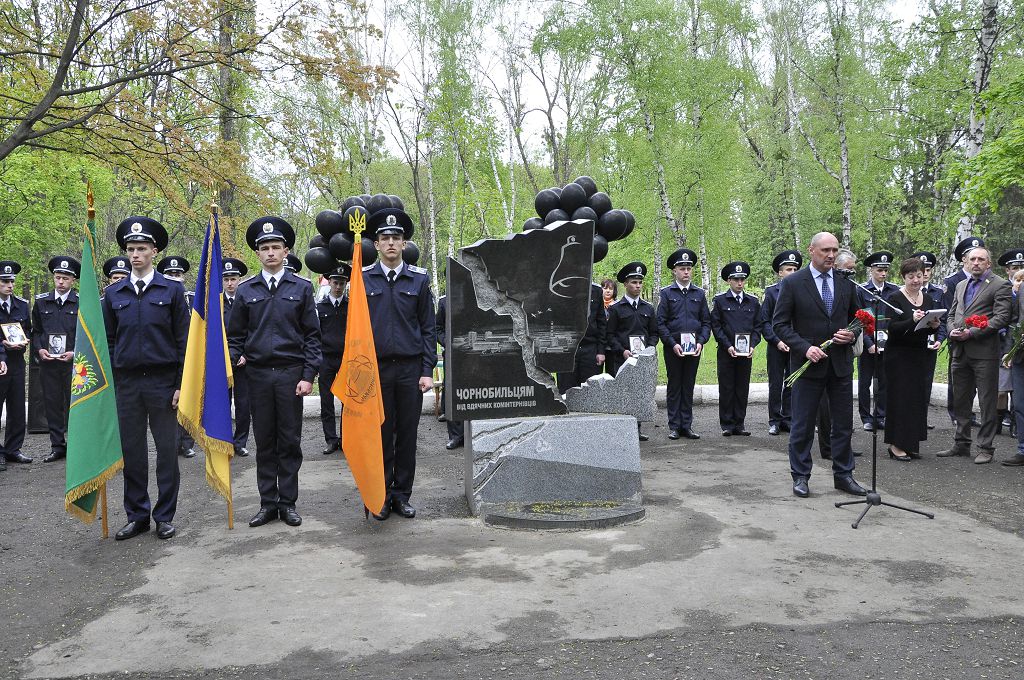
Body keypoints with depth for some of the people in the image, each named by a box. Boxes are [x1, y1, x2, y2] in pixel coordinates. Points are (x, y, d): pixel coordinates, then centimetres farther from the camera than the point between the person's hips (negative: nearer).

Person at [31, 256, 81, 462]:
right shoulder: (41, 301, 9)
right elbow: (36, 331, 14)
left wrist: (75, 352, -11)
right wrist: (39, 349, -3)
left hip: (74, 362, -3)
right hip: (47, 363, 3)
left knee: (74, 404, 0)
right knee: (52, 404, 7)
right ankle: (57, 446, 16)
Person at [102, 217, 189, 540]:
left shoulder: (172, 290, 1)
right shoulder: (114, 293, 9)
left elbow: (183, 340, -1)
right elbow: (108, 341, 11)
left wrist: (182, 383, -6)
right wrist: (108, 383, 5)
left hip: (162, 381, -2)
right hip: (126, 383, 3)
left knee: (167, 450, 3)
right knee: (131, 451, 7)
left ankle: (164, 516, 14)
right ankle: (137, 516, 19)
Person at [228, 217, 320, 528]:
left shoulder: (301, 288, 4)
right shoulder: (246, 290, 7)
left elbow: (312, 336, 2)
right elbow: (235, 334, 12)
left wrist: (308, 375, -6)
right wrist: (232, 360, -6)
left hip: (290, 373, -1)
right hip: (258, 374, 1)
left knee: (290, 441, 4)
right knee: (264, 442, 7)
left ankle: (288, 502, 14)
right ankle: (268, 503, 16)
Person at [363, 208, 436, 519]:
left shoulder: (419, 278, 4)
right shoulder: (363, 279, 3)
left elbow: (428, 328, 4)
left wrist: (427, 371, -3)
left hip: (410, 368, 1)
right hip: (377, 368, 0)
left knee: (407, 434, 6)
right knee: (381, 434, 5)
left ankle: (402, 495, 17)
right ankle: (382, 495, 16)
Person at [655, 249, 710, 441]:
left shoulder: (699, 293, 10)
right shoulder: (666, 293, 1)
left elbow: (706, 322, 10)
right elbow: (660, 323, -2)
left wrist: (701, 342, -5)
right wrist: (673, 344, -12)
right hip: (673, 347, -2)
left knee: (689, 386, 7)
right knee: (674, 386, 3)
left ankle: (687, 425, 12)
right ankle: (674, 426, 9)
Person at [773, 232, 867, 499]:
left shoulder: (846, 284, 7)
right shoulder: (792, 283, -6)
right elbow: (780, 323, -7)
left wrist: (852, 334, -5)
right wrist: (805, 347, -18)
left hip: (841, 363, 4)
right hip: (808, 363, -4)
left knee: (843, 423, 10)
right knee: (803, 424, 4)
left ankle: (843, 475, 22)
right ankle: (800, 477, 15)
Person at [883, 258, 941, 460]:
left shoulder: (928, 299, 11)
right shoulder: (895, 299, -7)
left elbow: (931, 330, 12)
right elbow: (892, 328, -16)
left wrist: (935, 326, -10)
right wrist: (912, 320, -30)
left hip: (923, 355, 6)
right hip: (900, 356, -6)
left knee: (920, 397, 7)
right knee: (901, 397, -4)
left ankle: (912, 443, 16)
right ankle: (896, 444, 3)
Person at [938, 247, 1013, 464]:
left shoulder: (1000, 285, -3)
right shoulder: (961, 285, 18)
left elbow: (1001, 318, -11)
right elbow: (951, 314, 20)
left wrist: (971, 332, -17)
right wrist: (952, 331, -1)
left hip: (984, 351, -6)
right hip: (960, 352, 6)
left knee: (987, 402, 0)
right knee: (961, 401, 12)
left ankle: (985, 448, 7)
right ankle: (961, 444, 23)